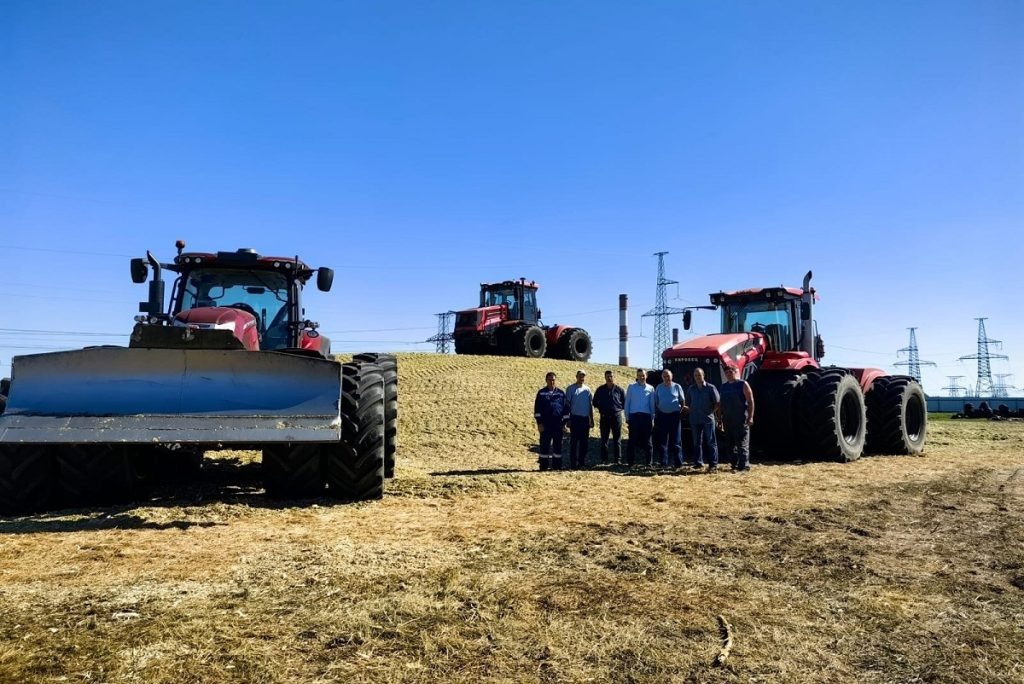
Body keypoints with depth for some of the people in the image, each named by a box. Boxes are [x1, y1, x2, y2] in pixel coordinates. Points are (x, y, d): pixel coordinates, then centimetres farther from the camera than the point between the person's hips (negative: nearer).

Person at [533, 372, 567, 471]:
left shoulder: (561, 393, 8)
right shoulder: (541, 393, 3)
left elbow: (565, 408, 10)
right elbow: (537, 408, 0)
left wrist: (564, 422, 4)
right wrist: (539, 423, -6)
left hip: (558, 423, 2)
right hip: (545, 423, -2)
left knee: (558, 444, 5)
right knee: (545, 445, -1)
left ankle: (557, 465, 14)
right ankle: (544, 466, 6)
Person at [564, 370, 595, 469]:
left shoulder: (587, 389, 10)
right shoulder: (571, 389, -3)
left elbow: (590, 405, 15)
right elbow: (567, 405, -3)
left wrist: (591, 419, 13)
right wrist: (567, 419, -8)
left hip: (585, 418, 4)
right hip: (575, 418, -4)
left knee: (584, 441, 7)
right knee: (574, 440, -2)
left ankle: (582, 462, 15)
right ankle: (573, 463, 1)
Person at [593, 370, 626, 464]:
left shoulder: (620, 390, 3)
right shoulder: (600, 390, 6)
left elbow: (624, 403, 11)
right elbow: (595, 402, 14)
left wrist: (618, 408, 1)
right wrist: (602, 408, 4)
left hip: (616, 416, -1)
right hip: (604, 417, 1)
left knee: (617, 439, 1)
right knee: (604, 439, 4)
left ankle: (617, 459, 6)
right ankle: (604, 459, 10)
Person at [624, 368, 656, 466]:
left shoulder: (650, 388, 9)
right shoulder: (631, 387, 6)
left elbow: (652, 404, 12)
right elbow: (627, 402, 7)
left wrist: (652, 418, 8)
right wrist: (627, 416, 2)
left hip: (646, 416, 1)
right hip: (634, 416, -1)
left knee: (646, 440, 4)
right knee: (633, 439, -1)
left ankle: (647, 461, 8)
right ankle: (630, 461, 3)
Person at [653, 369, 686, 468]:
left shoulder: (677, 387, 4)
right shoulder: (658, 388, 9)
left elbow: (683, 401, 9)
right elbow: (655, 402, 13)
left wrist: (680, 411, -1)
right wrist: (656, 414, 4)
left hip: (675, 415, -2)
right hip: (662, 415, 2)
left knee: (676, 440, 0)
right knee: (662, 440, 2)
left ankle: (678, 463, 5)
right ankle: (664, 462, 8)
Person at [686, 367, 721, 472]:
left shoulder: (711, 388, -1)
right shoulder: (691, 389, 10)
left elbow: (717, 402, 1)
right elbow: (688, 404, 18)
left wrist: (711, 412, -4)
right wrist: (691, 412, 5)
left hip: (708, 419, -4)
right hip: (695, 420, 4)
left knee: (711, 442, -1)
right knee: (697, 442, 7)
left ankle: (713, 464, 1)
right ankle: (698, 463, 13)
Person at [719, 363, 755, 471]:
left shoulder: (743, 384, -3)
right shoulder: (723, 387, 14)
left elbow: (750, 401, -8)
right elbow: (720, 404, 16)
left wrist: (750, 417, -15)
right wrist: (720, 420, 12)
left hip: (741, 420, -7)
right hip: (728, 421, 7)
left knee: (742, 444, -6)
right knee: (729, 445, 10)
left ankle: (743, 466, -4)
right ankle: (735, 465, 19)